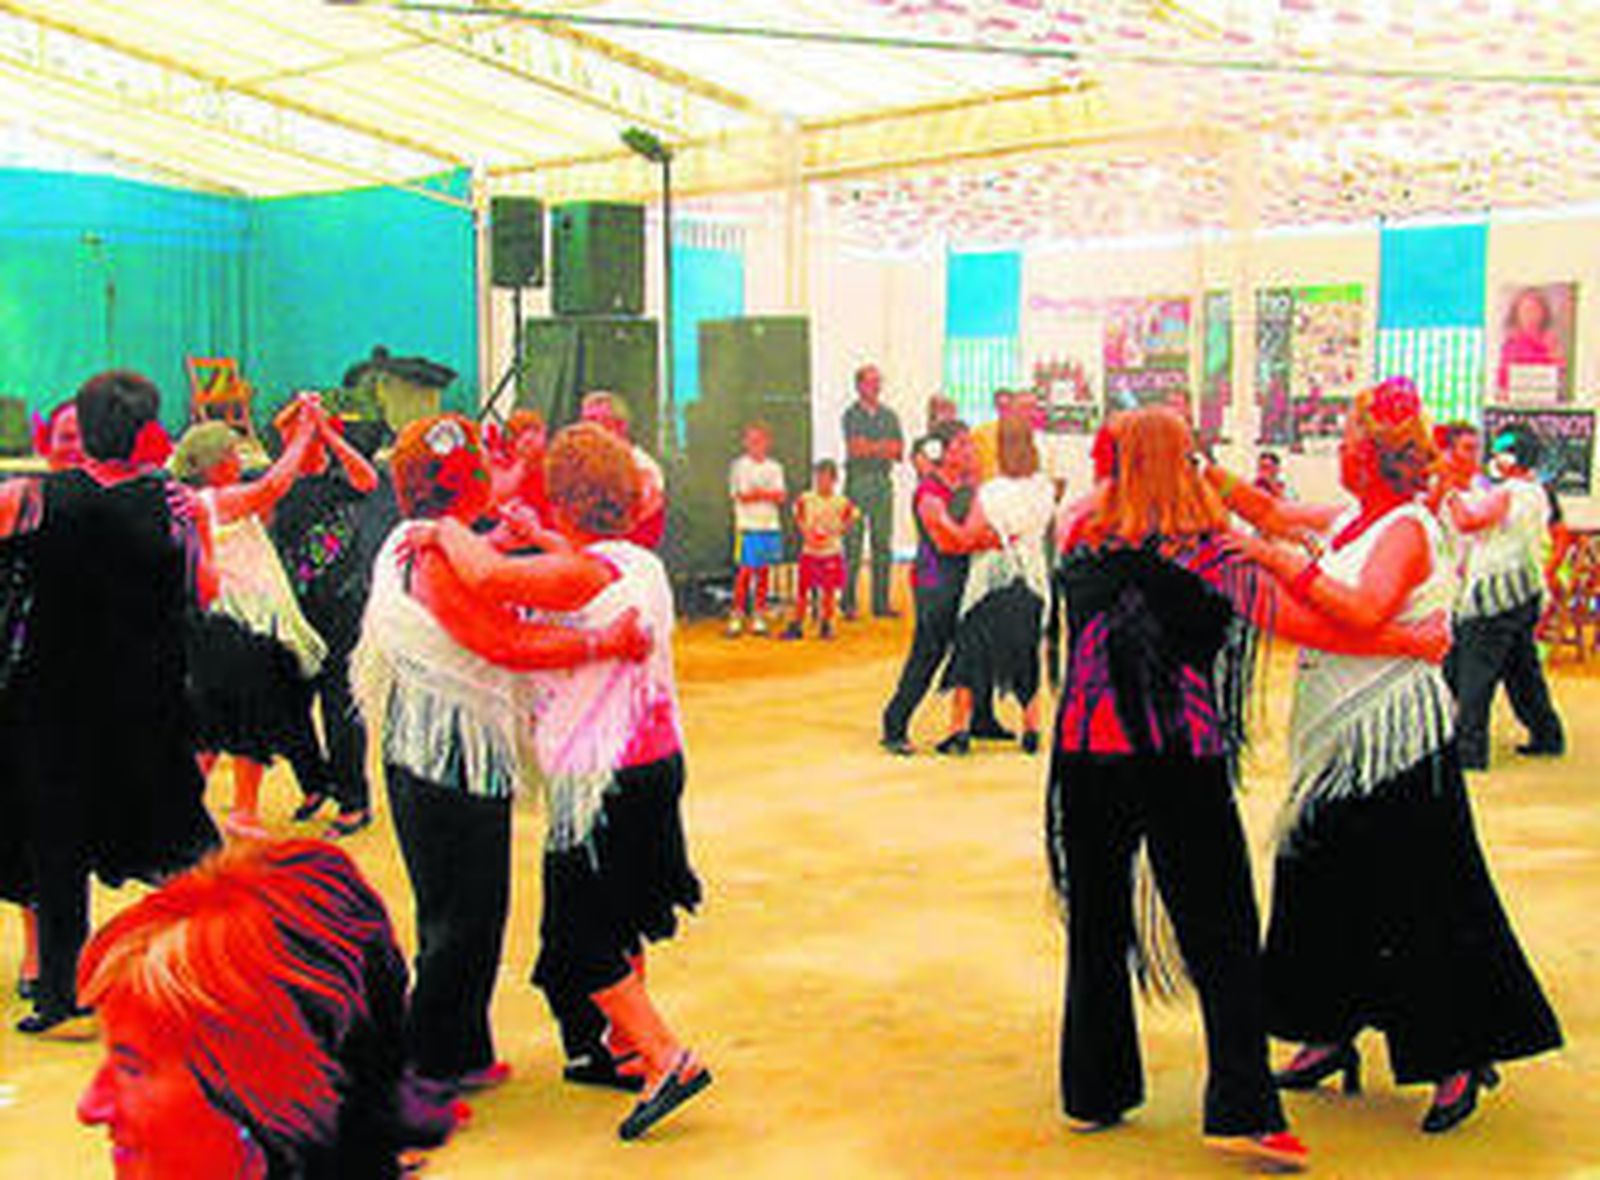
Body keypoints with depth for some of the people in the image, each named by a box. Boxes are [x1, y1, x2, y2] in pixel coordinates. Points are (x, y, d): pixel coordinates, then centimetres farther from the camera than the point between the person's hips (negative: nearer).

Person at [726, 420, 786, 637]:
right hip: (748, 525, -4)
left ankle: (758, 618, 11)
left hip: (771, 524, 4)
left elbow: (781, 496, 1)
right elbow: (742, 496, -9)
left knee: (763, 571, 6)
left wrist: (758, 493, -12)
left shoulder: (775, 467, 11)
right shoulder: (739, 466, 0)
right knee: (746, 570, -7)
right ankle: (736, 617, 0)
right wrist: (769, 494, -7)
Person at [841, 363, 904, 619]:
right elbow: (855, 449, -13)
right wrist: (884, 446, -6)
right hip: (858, 481, -4)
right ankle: (848, 603, 0)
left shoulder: (889, 416, 14)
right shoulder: (852, 415, 0)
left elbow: (899, 451, 6)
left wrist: (870, 447, -9)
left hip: (883, 482, 5)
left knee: (883, 544, 4)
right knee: (853, 544, -5)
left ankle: (881, 603, 9)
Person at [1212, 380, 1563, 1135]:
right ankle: (1331, 1036, 26)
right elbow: (1274, 514, 22)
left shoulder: (1406, 529, -15)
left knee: (1419, 904, -3)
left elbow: (1363, 613, -29)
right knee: (1321, 886, 13)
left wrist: (1282, 561, -29)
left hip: (1395, 746, -9)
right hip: (1341, 739, 9)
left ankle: (1458, 1059, 7)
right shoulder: (1350, 519, 10)